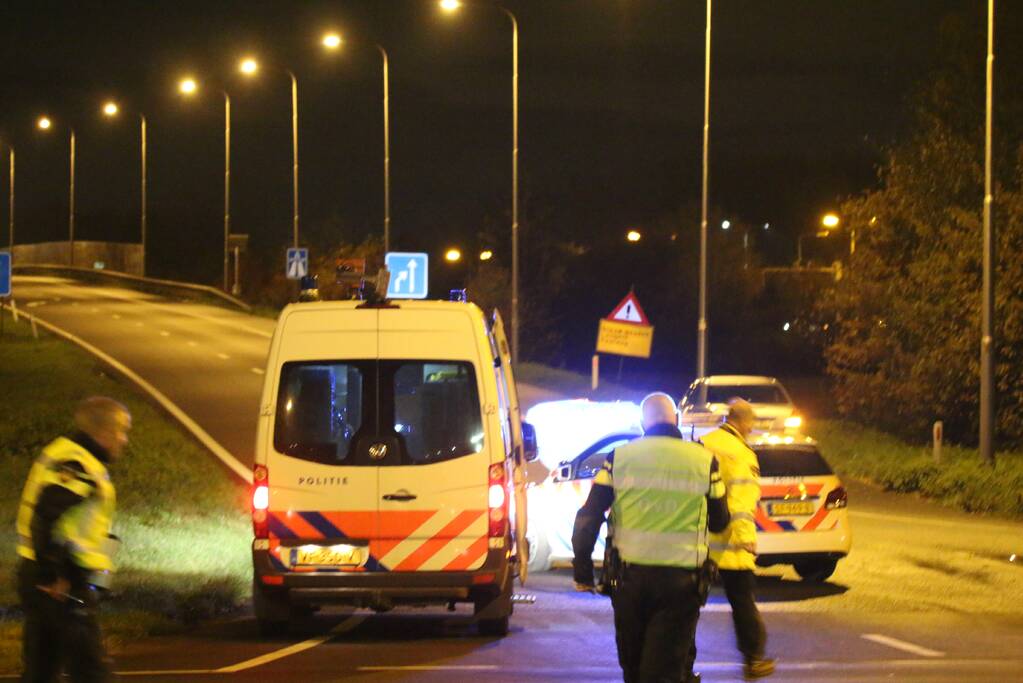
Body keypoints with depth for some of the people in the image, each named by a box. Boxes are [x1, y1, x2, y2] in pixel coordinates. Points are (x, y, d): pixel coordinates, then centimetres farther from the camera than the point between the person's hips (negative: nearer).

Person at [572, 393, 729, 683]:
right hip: (680, 580, -2)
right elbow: (719, 521, 8)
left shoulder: (620, 457, 1)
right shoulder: (703, 460, -1)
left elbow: (587, 517, -1)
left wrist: (582, 568, 8)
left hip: (631, 578, 2)